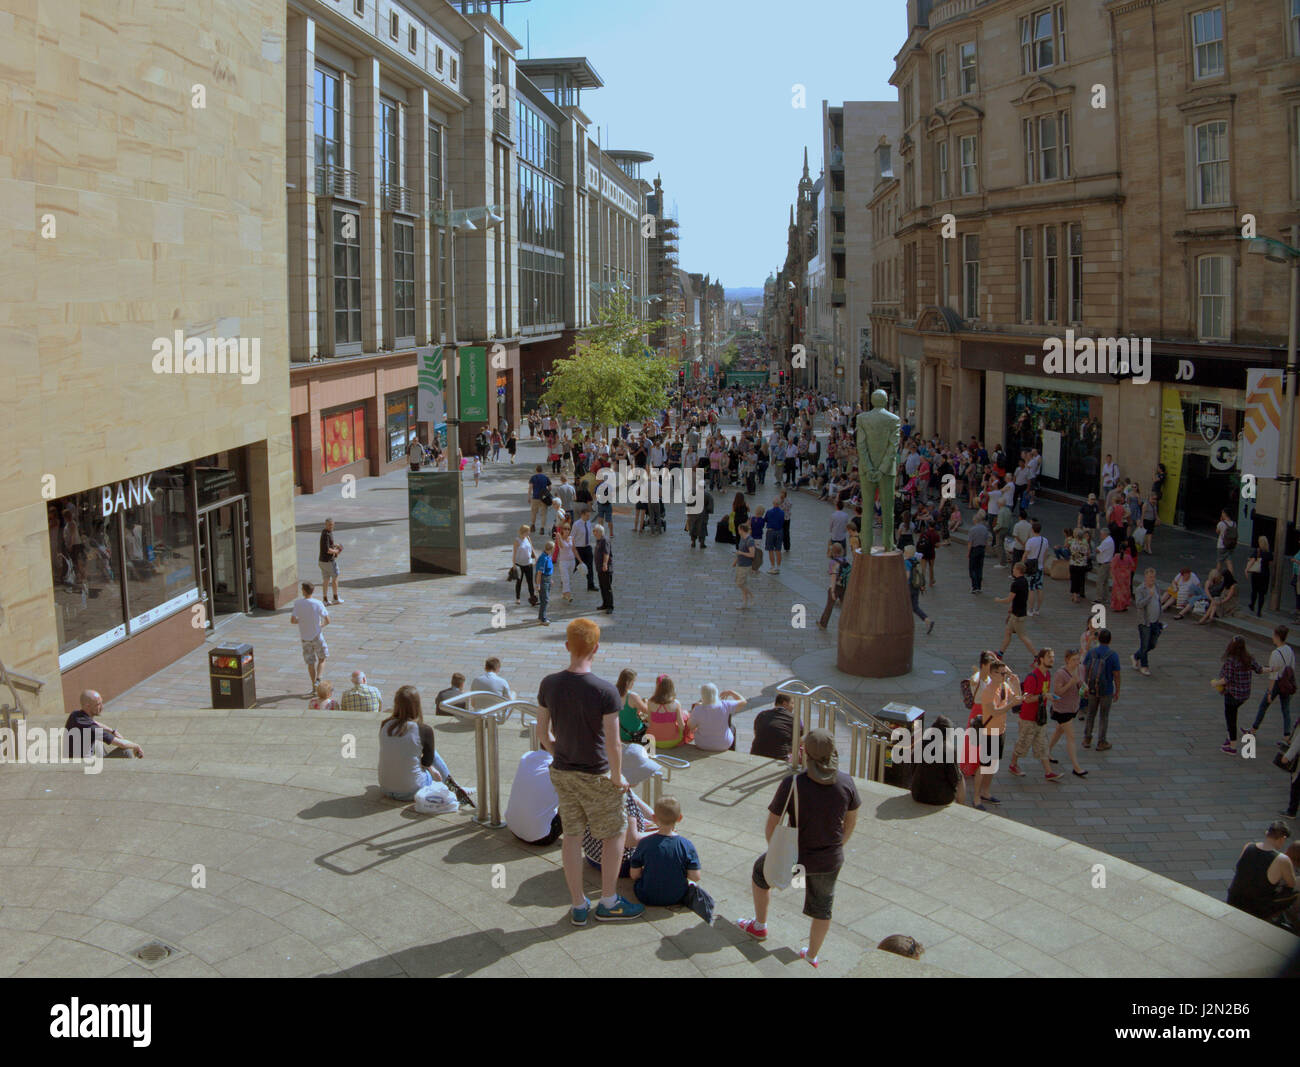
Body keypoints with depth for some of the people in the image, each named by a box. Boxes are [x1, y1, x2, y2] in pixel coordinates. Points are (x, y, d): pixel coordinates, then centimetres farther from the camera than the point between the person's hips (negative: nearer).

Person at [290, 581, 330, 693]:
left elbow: (293, 620, -11)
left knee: (310, 663, 11)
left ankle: (314, 687, 13)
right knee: (321, 659, 16)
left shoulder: (298, 603, -10)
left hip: (305, 637, 2)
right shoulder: (318, 604, -13)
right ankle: (318, 679, -5)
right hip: (317, 636, -2)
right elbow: (327, 620, -11)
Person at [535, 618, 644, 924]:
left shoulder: (549, 684, -7)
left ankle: (579, 907, 25)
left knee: (572, 836, 16)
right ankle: (608, 903, 23)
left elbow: (543, 732, 2)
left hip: (561, 773, 5)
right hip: (596, 776, -5)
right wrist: (618, 778, -5)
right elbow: (613, 744, -20)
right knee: (615, 833, 15)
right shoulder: (605, 691, -22)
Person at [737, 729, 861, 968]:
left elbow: (772, 825, -14)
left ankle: (759, 926, 46)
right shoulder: (846, 783, -14)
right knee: (823, 907, 26)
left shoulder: (792, 784, -25)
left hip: (796, 857, -2)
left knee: (761, 869, 29)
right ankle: (812, 957, 44)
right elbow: (851, 821, 2)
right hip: (831, 861, 3)